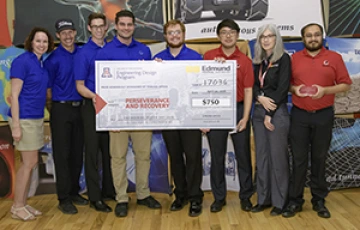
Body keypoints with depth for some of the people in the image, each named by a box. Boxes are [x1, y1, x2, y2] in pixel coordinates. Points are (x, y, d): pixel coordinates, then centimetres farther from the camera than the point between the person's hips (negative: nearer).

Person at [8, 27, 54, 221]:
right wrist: (16, 125, -20)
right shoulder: (22, 61, -13)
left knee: (29, 163, 11)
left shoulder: (42, 63, 11)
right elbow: (14, 95, -16)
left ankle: (22, 204, 22)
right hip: (24, 119, -8)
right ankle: (17, 207, 10)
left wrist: (41, 121, 15)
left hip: (37, 118, 8)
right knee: (30, 162, -3)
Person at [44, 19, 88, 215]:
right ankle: (64, 198, 7)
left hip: (79, 108, 4)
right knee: (62, 154, 0)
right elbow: (48, 89, -1)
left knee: (77, 153, 10)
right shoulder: (53, 59, -5)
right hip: (61, 110, -4)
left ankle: (74, 192, 23)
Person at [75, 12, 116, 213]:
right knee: (93, 151, 2)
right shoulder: (84, 53, -4)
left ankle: (109, 191, 25)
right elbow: (80, 86, -6)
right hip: (93, 107, -4)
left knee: (110, 151, 12)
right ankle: (95, 197, 10)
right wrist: (93, 96, -25)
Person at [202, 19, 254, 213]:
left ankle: (245, 196, 21)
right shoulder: (209, 56, 1)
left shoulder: (244, 60, 1)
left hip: (238, 110, 0)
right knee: (217, 156, 7)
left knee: (243, 155, 7)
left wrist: (245, 117, -9)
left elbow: (248, 91, 0)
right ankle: (219, 197, 20)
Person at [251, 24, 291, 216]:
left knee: (277, 157, -1)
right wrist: (260, 98, -13)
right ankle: (263, 199, 19)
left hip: (277, 112, -6)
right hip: (258, 111, 6)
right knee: (261, 156, 9)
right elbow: (254, 85, 10)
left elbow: (282, 88, -11)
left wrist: (270, 114, -14)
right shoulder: (258, 61, 13)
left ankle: (279, 201, 10)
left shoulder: (283, 58, -5)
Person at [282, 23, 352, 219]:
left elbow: (345, 84, 1)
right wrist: (294, 89, -11)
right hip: (299, 115, 1)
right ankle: (295, 201, 13)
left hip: (323, 115, 0)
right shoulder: (294, 58, 6)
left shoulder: (334, 58, 2)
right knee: (298, 159, 3)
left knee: (319, 159, 8)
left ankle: (319, 201, 20)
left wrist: (325, 90, -14)